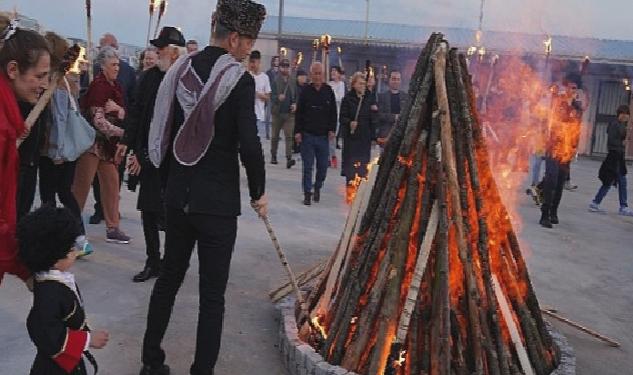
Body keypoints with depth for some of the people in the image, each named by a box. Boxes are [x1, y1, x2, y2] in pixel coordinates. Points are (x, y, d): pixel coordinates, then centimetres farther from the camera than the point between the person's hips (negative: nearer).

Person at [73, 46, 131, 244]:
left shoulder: (115, 86, 11)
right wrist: (124, 133, -23)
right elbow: (98, 120, -19)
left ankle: (112, 228, 13)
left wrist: (118, 109, -14)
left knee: (112, 183, 7)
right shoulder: (98, 85, -13)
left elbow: (123, 114, 7)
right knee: (82, 185, -2)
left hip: (109, 142, 8)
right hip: (93, 140, -8)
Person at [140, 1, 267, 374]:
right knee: (212, 293, 5)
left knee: (169, 276, 20)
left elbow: (164, 130, 7)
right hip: (218, 200, -6)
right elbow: (249, 144, -18)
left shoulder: (181, 68, 4)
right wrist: (258, 192, -3)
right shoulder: (239, 79, -13)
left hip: (178, 194, 6)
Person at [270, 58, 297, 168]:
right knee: (275, 136, 11)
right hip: (277, 113, -1)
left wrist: (295, 105, -3)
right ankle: (273, 156, 27)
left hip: (289, 113, 1)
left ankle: (289, 158, -16)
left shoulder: (293, 83, 9)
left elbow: (296, 97, 16)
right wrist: (278, 98, -29)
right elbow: (272, 97, -9)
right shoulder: (275, 82, -2)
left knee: (289, 136, -10)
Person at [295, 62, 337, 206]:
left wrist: (332, 130, -1)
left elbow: (333, 113, 7)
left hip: (323, 136, 2)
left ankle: (317, 188, 29)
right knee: (308, 166, 2)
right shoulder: (306, 91, -1)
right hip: (307, 135, -1)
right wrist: (297, 131, -4)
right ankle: (307, 193, 11)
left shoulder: (328, 91, 3)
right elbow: (299, 113, 1)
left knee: (323, 166, 7)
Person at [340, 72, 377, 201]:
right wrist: (349, 123, -23)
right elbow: (342, 118, -4)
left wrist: (373, 137, 8)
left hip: (365, 138, 3)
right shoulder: (348, 99, -2)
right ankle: (350, 193, 6)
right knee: (350, 165, -2)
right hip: (351, 137, -3)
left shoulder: (368, 100, 8)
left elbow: (372, 120, 10)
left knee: (363, 166, 5)